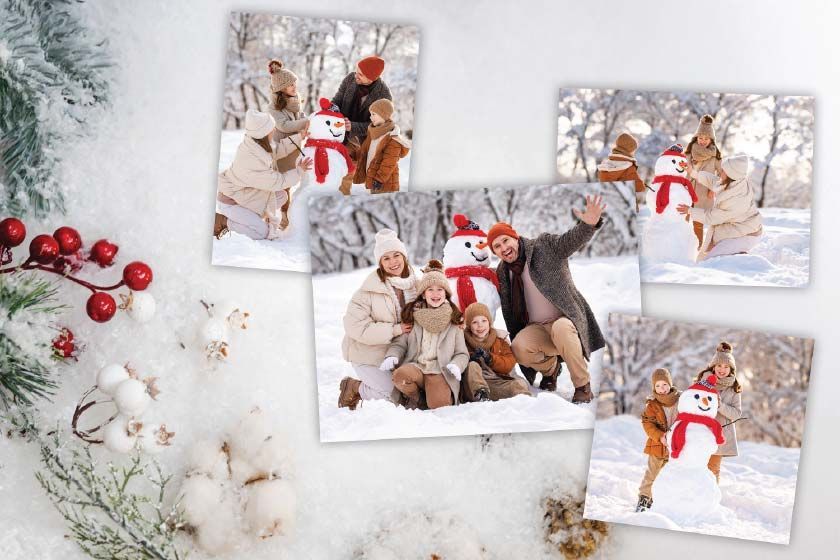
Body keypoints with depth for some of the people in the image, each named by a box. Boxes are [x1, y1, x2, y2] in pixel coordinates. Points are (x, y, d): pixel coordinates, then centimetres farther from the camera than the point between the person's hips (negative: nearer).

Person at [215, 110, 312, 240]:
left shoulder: (255, 145, -12)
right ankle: (223, 220, -1)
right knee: (262, 232, -12)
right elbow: (277, 181, -24)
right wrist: (299, 171, -13)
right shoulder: (251, 161, -36)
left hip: (245, 194, 9)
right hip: (230, 201, -9)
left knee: (282, 196, 7)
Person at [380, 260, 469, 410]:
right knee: (400, 375, -35)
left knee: (439, 404, -30)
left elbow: (462, 353, 9)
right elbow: (399, 343, 10)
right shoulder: (412, 315, 11)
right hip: (415, 366, 1)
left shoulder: (453, 320, 9)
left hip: (440, 371, -1)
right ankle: (414, 398, -1)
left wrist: (456, 365, -13)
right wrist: (392, 357, -12)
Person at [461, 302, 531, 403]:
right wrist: (470, 358, -18)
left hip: (498, 382, 2)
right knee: (472, 366, -33)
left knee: (520, 384, -25)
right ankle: (480, 395, -46)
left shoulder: (500, 339, 14)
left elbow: (509, 364, 5)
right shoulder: (465, 341, 9)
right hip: (474, 384, -1)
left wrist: (490, 358, -12)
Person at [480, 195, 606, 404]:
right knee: (519, 349, -28)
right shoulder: (502, 273, 8)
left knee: (560, 329, -39)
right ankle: (550, 367, 7)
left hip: (566, 320, -4)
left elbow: (572, 240, -22)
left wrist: (589, 224, -40)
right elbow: (508, 311, 18)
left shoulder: (545, 246, -5)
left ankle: (583, 386, -19)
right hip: (536, 329, 4)